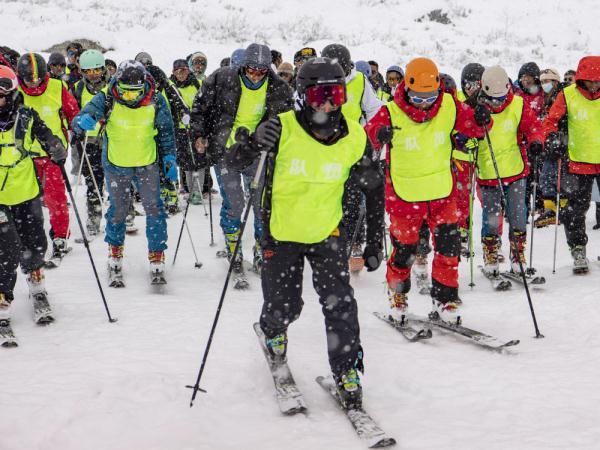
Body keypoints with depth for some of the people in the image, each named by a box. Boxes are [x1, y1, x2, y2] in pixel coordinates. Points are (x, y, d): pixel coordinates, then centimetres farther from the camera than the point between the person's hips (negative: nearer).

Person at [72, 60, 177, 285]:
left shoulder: (155, 101, -14)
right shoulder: (107, 99, -19)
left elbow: (166, 130, 2)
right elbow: (80, 120, -25)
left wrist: (169, 157, -3)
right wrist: (83, 121, -48)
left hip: (147, 164, 1)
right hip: (116, 165, -1)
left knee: (154, 208, -2)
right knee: (118, 209, 8)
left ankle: (157, 258, 9)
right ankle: (115, 255, 28)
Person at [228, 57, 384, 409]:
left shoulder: (355, 138, -10)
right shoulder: (283, 129, -18)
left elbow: (375, 189, 3)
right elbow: (235, 162, -12)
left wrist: (375, 242, 3)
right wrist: (254, 144, -35)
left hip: (328, 233, 1)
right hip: (281, 234, -1)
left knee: (340, 304, -11)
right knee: (284, 308, 4)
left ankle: (348, 371, 7)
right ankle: (273, 331, 42)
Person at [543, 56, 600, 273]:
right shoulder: (568, 95, -5)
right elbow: (551, 120, 1)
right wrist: (553, 139, -15)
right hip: (579, 161, -1)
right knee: (576, 208, 1)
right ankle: (578, 251, 11)